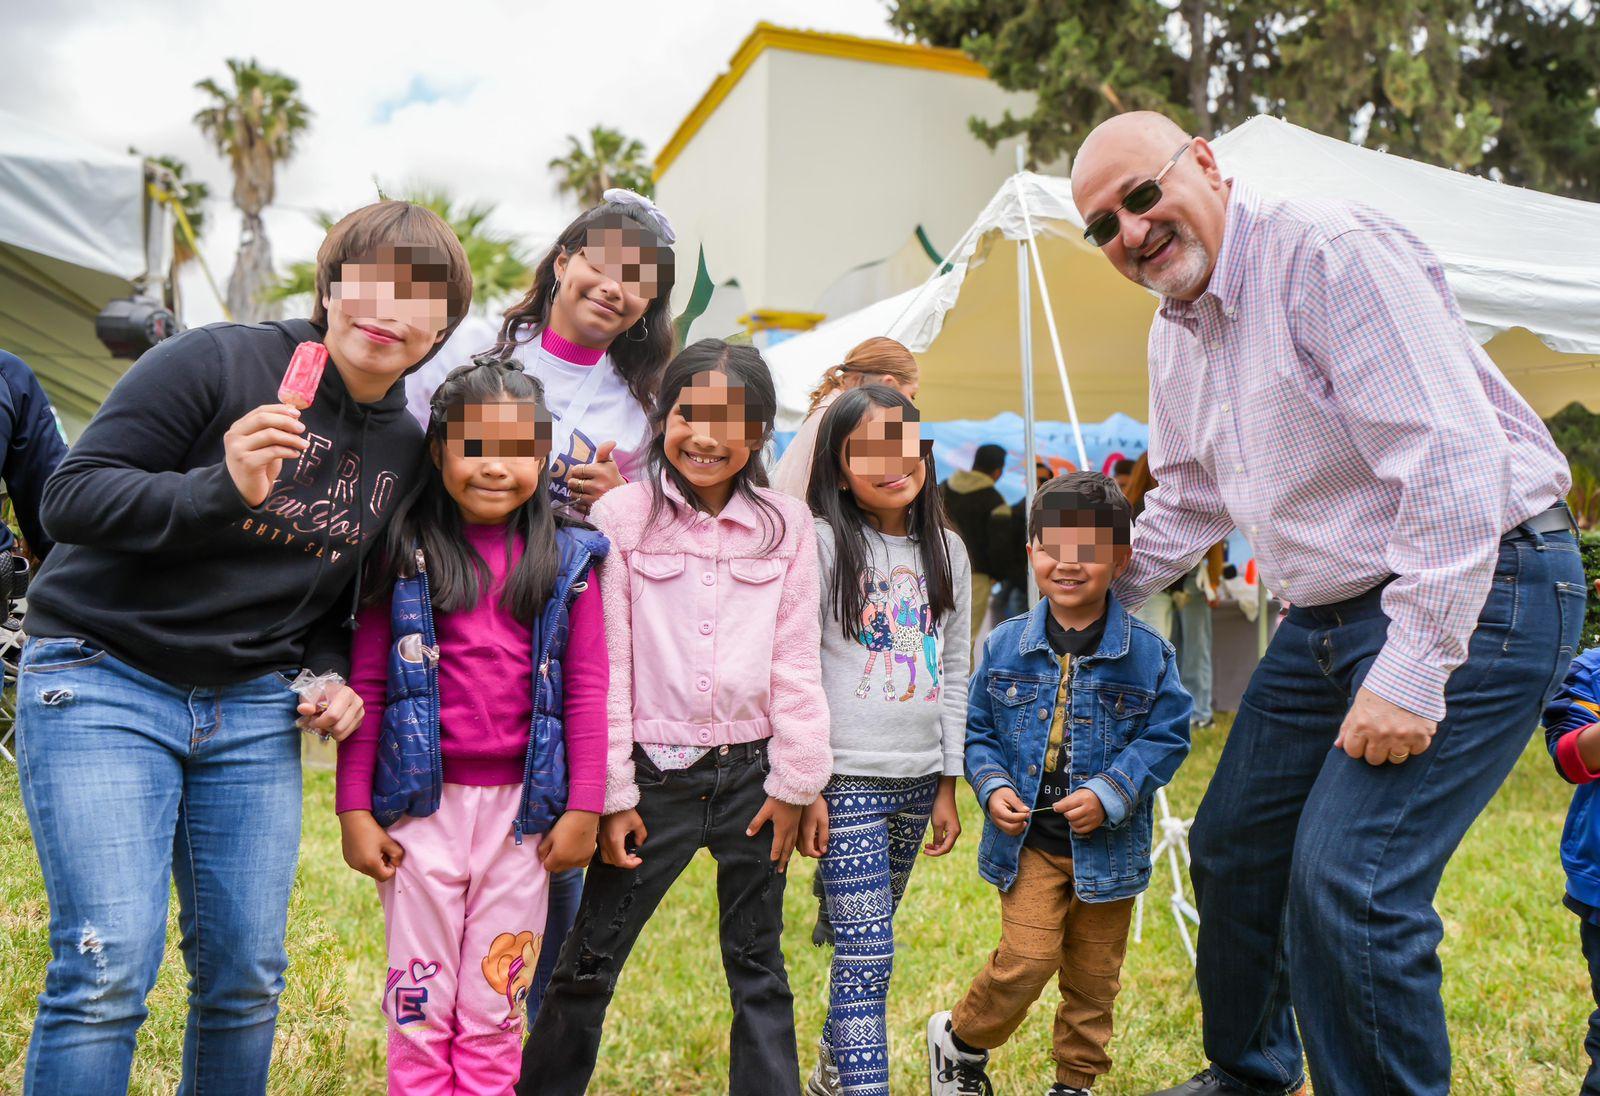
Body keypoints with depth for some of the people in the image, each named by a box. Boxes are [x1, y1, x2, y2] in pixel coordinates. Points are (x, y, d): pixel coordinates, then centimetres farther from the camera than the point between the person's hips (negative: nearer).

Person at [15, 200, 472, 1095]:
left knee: (248, 979, 7)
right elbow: (70, 497, -14)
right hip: (104, 683, -5)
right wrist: (221, 489, -29)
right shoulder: (219, 362, -10)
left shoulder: (406, 450, 7)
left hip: (255, 711, 5)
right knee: (109, 970, -11)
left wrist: (341, 677, 1)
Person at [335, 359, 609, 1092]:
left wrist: (585, 809, -1)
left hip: (522, 805, 1)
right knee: (420, 1007, 9)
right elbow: (366, 686, 0)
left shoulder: (566, 561, 2)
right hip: (424, 803, -1)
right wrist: (354, 809, -3)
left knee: (495, 1013, 11)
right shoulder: (405, 552, 0)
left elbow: (586, 691, 1)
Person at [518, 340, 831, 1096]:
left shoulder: (787, 526, 1)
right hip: (654, 776, -1)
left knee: (759, 968, 14)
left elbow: (797, 664, 3)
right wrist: (612, 794, -6)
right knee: (588, 964, 7)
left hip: (750, 773, 2)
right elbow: (605, 665, -5)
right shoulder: (622, 516, -4)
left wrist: (792, 782, 0)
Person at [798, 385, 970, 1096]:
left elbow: (953, 672, 12)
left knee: (864, 943, 15)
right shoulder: (822, 544, -7)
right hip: (847, 780, -5)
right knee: (867, 955, -7)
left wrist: (948, 785, 11)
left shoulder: (947, 551, 8)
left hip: (918, 781, 5)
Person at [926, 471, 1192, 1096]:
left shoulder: (1147, 654, -6)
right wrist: (992, 786, -10)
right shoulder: (1005, 646, -2)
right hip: (1028, 839, -1)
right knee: (1026, 960, -7)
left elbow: (1167, 736, -5)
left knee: (1093, 978, 13)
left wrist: (1111, 793, -17)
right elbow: (979, 730, 6)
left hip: (1108, 846, 1)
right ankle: (959, 1039, 20)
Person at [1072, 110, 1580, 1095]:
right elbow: (1189, 504, 23)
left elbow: (1453, 459, -26)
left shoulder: (1332, 253, -19)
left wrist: (1411, 672, -27)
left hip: (1473, 591, -9)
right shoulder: (1175, 332, 9)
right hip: (1332, 612, 9)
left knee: (1345, 884, -18)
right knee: (1233, 849, 15)